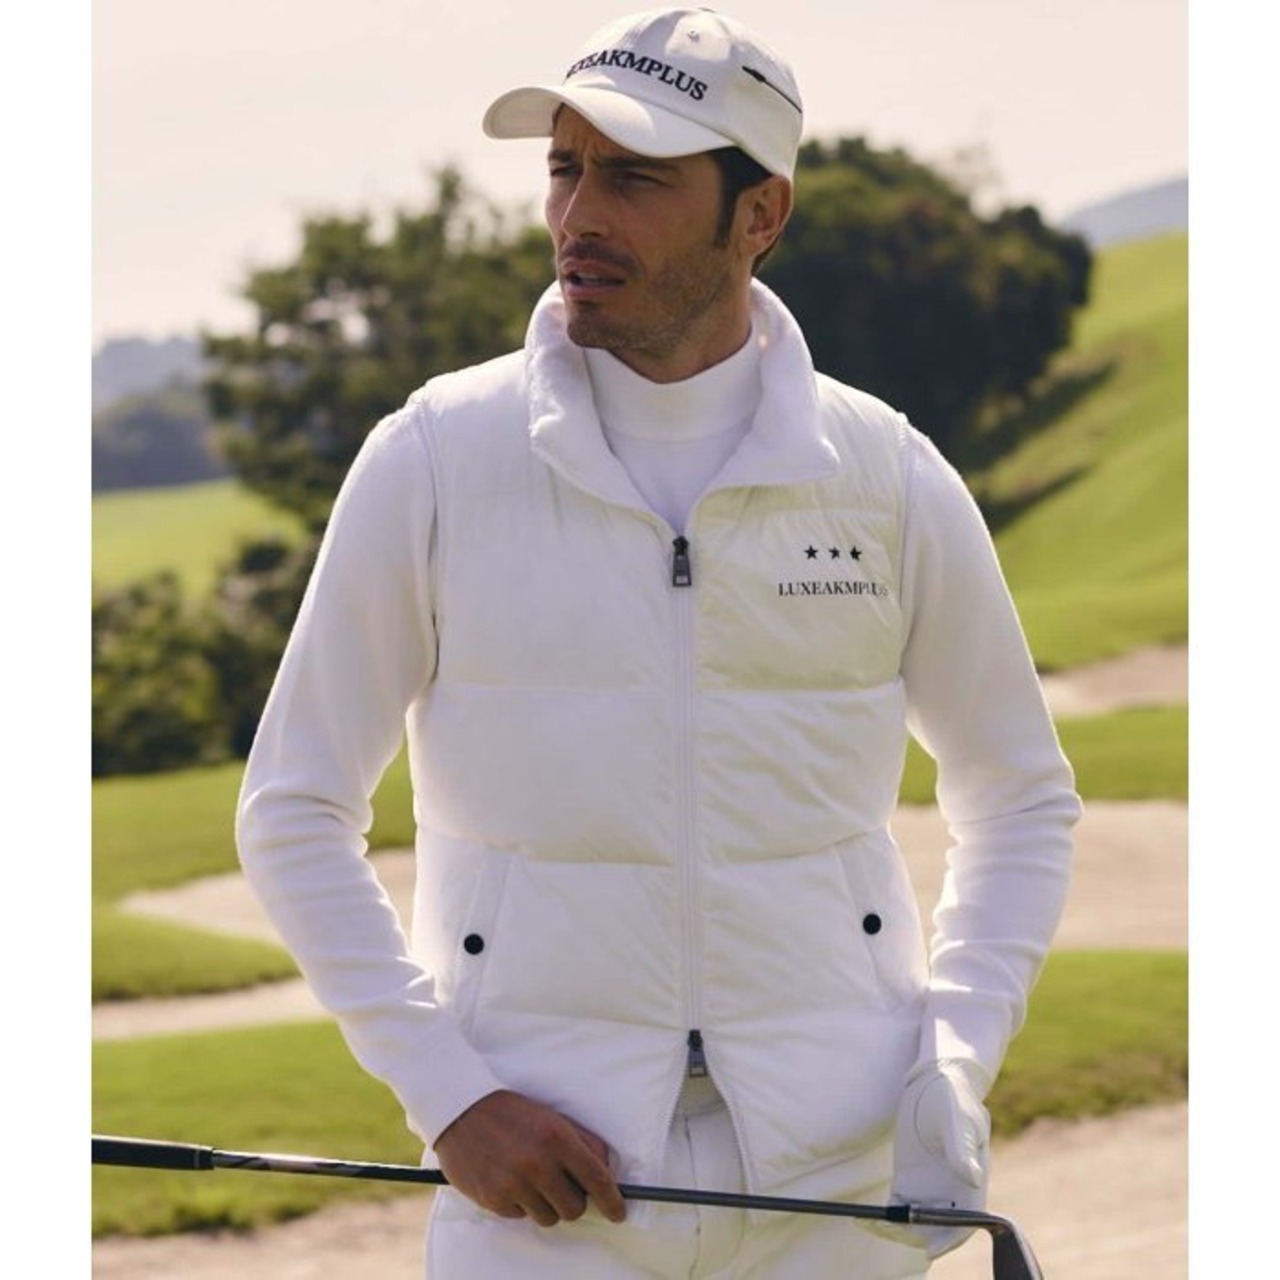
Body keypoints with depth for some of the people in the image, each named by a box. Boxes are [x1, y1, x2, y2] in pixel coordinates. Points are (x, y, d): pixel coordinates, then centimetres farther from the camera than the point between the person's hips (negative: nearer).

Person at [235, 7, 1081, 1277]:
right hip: (543, 1162, -1)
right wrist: (447, 1097, -7)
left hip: (834, 1169, 2)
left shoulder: (891, 479, 2)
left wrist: (955, 1066, 1)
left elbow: (1019, 799, 14)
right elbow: (293, 815, 2)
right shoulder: (436, 458, -2)